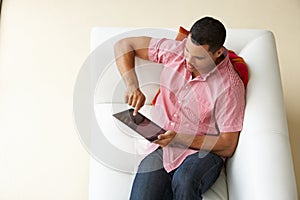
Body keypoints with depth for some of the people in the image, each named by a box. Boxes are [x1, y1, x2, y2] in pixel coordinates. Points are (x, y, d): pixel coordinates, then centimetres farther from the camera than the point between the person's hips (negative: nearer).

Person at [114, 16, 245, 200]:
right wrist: (132, 86, -12)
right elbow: (124, 45, 4)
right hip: (162, 145, 2)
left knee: (184, 183, -35)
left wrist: (179, 138, -20)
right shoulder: (176, 50, -4)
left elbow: (228, 146, -11)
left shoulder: (230, 86, -15)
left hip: (202, 152, -2)